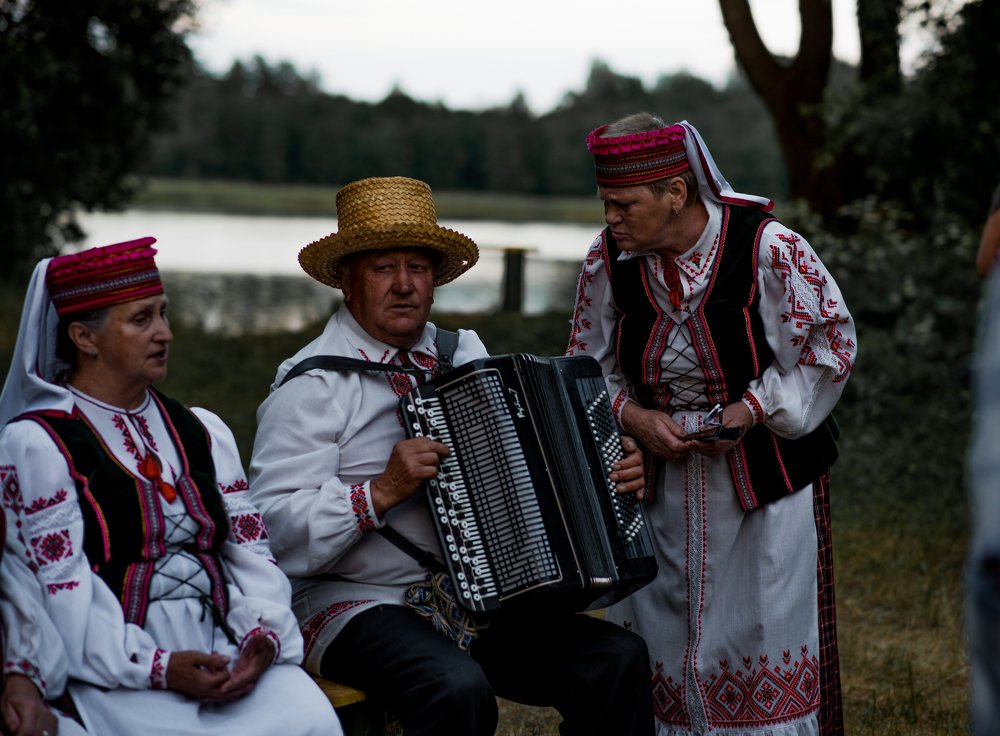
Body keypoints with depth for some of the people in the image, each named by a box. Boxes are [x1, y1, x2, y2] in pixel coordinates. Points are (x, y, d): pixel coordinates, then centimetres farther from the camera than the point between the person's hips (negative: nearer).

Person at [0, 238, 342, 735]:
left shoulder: (201, 431, 20)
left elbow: (250, 551, 12)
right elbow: (60, 590, -8)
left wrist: (263, 634, -8)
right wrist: (157, 668, -18)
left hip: (225, 652, 5)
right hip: (117, 671, -5)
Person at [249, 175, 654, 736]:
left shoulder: (466, 354, 13)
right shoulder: (312, 386, -7)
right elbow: (275, 527, -16)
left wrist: (613, 469, 5)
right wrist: (383, 491, -23)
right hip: (355, 606, -6)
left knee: (620, 659, -15)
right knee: (457, 690, -35)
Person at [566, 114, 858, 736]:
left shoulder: (768, 247, -17)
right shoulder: (608, 259, -4)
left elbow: (832, 344, -8)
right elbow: (586, 366, 8)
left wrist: (750, 410, -16)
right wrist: (633, 415, -10)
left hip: (766, 477, -3)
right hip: (661, 484, 4)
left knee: (764, 632, 1)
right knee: (658, 633, 7)